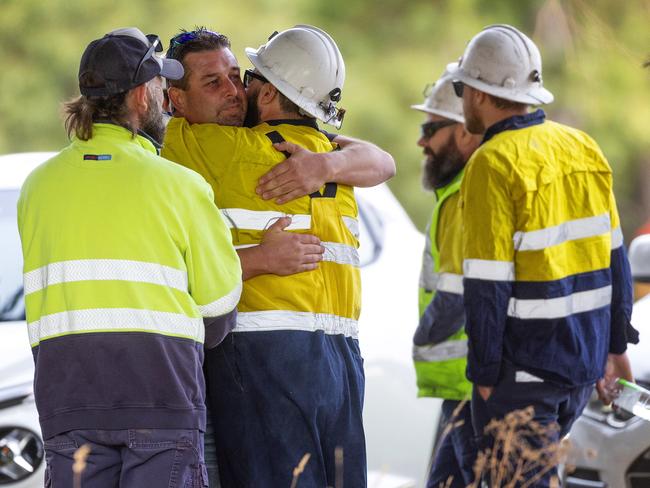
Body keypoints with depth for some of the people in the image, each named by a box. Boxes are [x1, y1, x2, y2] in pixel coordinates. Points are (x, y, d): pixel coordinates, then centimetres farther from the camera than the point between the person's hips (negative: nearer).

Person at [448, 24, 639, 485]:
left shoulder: (494, 164, -15)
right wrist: (617, 342, 18)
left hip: (523, 366, -7)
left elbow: (488, 283, -16)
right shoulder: (584, 148, 6)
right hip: (586, 359, 7)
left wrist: (484, 372, -11)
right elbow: (614, 254, 11)